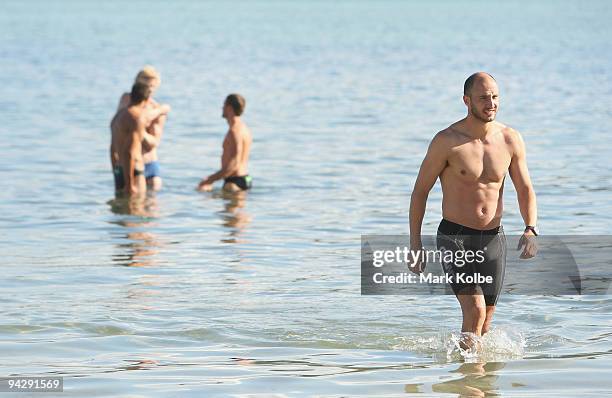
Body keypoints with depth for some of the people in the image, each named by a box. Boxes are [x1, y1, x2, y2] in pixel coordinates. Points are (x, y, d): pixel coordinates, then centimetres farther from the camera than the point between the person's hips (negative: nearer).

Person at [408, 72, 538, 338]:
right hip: (455, 238, -4)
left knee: (486, 318, 12)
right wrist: (415, 244, -6)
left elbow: (525, 190, 4)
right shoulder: (447, 141, -12)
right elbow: (420, 191, -4)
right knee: (475, 310, -20)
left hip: (493, 239, 4)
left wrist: (530, 230, -14)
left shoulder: (511, 140, -1)